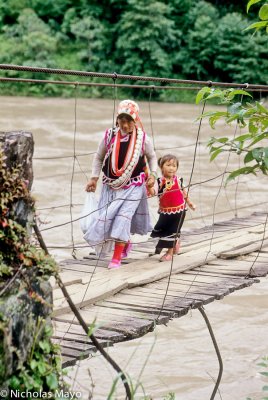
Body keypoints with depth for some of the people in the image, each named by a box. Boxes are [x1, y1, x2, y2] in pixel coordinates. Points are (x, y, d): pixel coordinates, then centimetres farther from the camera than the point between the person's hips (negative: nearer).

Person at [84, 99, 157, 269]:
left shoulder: (143, 139, -7)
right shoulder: (109, 136, -6)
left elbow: (152, 157, 12)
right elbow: (99, 157, 7)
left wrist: (152, 175, -1)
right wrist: (94, 178, 1)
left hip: (133, 186, -3)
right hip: (111, 186, 3)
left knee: (123, 218, -13)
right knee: (106, 217, 6)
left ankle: (117, 258, -5)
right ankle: (126, 243, 35)